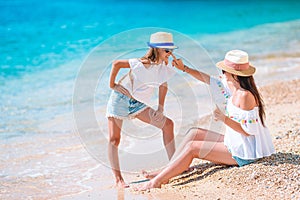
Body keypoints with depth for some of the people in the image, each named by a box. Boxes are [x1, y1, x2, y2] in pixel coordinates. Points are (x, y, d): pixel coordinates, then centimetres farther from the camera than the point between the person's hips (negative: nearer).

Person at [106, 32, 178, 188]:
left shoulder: (166, 66, -5)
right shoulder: (142, 64, -24)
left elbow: (163, 85, 9)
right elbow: (116, 64, -19)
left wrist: (160, 108, 3)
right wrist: (112, 85, -13)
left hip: (138, 105, 7)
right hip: (120, 99, -6)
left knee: (167, 124, -3)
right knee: (114, 139, -12)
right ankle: (118, 179, -6)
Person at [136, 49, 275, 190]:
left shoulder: (245, 96, -25)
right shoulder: (231, 85, 3)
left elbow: (248, 131, -25)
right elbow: (209, 80, 12)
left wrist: (224, 119, -24)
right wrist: (184, 68, 8)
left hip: (243, 153, -10)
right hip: (235, 143, 10)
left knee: (192, 147, -9)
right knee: (194, 133, 11)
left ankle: (156, 181, -4)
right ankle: (166, 172, 8)